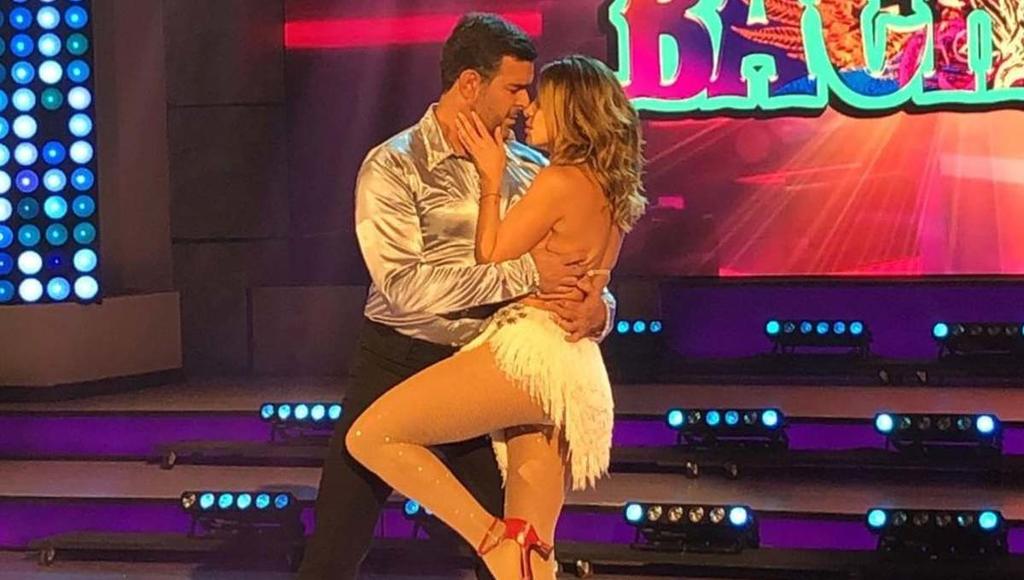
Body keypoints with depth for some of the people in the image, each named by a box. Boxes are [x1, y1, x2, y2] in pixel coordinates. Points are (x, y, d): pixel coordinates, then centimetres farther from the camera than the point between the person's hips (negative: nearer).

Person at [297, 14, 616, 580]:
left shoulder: (531, 169, 4)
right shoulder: (395, 166, -9)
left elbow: (583, 264, 9)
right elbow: (404, 284, -22)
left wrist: (599, 305, -16)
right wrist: (524, 272, -25)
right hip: (399, 364, -3)